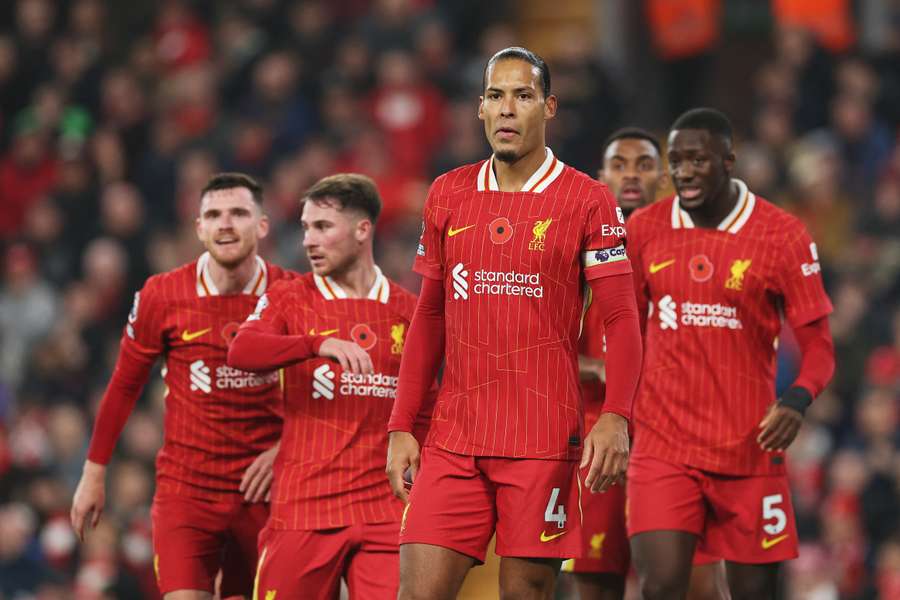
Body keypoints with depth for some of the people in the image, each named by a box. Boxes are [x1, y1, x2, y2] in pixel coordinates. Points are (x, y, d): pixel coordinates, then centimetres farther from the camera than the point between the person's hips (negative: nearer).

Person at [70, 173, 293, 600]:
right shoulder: (161, 296, -4)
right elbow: (124, 386, 7)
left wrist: (287, 446, -5)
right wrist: (94, 472, 9)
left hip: (262, 491, 2)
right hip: (184, 489, -1)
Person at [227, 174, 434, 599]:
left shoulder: (405, 309, 10)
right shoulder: (289, 300, 5)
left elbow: (423, 414, 19)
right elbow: (241, 352, -16)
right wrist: (320, 344, -30)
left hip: (384, 511, 1)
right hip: (302, 508, -1)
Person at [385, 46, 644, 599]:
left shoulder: (587, 201, -1)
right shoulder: (449, 195, 12)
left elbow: (623, 321, -4)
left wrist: (615, 418, -18)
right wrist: (402, 427, 11)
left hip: (544, 444, -3)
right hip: (454, 440, 3)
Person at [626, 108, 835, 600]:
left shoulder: (783, 236, -4)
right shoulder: (644, 229, 4)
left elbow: (818, 345, -3)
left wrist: (797, 400, -22)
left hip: (749, 448, -1)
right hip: (662, 445, 1)